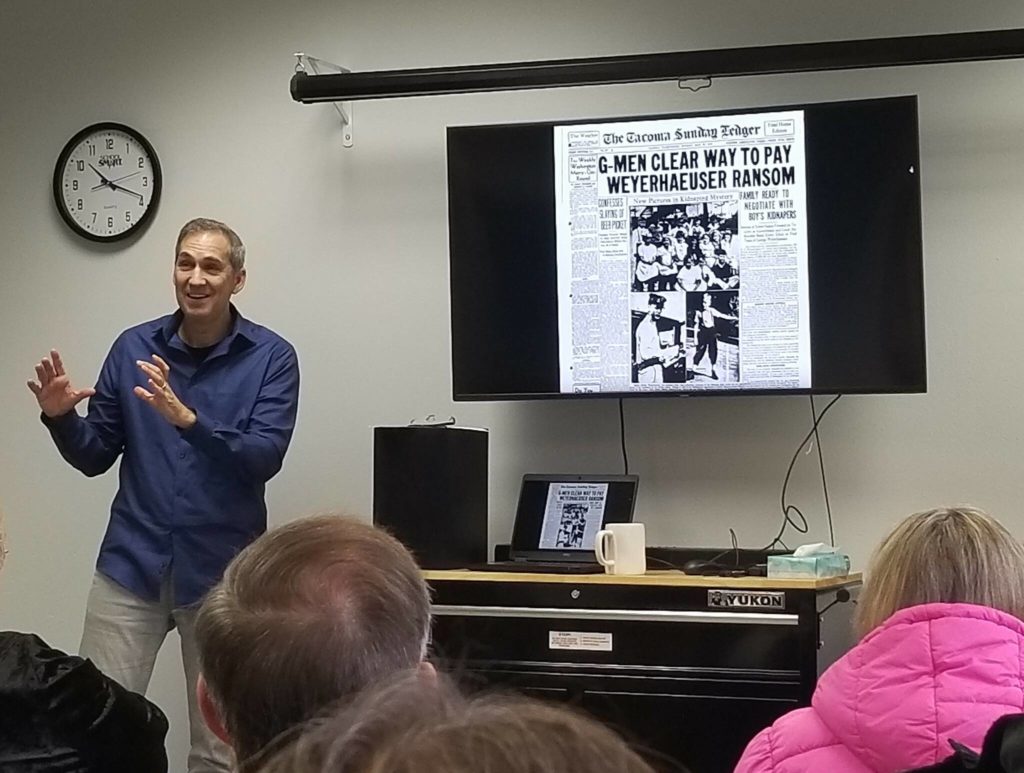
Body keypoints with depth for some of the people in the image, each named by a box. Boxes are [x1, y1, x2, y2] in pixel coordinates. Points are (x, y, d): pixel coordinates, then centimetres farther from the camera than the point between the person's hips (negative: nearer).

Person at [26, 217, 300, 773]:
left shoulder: (271, 357, -3)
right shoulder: (133, 348, 5)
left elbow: (264, 457, -15)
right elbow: (94, 457, 9)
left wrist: (188, 419, -28)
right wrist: (60, 417, -11)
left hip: (222, 571, -2)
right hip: (132, 565, 2)